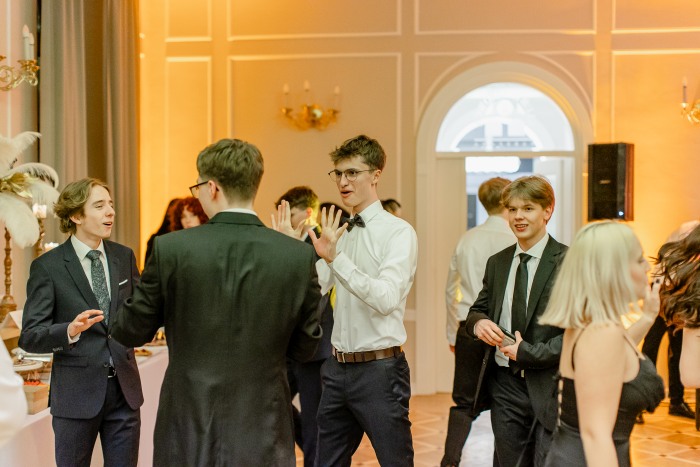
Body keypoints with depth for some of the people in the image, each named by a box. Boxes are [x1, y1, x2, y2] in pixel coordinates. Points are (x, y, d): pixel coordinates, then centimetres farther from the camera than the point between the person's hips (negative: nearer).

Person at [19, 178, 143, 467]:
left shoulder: (124, 256, 5)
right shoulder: (47, 266, -8)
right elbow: (29, 336, -10)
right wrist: (70, 331, -29)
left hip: (124, 389, 3)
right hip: (77, 393, -3)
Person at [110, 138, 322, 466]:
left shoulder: (170, 248, -11)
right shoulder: (300, 256, -8)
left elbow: (131, 333, 0)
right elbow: (305, 348, 2)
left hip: (189, 430, -1)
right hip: (263, 431, 1)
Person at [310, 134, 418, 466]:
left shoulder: (398, 232, -11)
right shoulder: (338, 233, 10)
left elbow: (386, 298, -25)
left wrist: (336, 258, -31)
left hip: (378, 369, -7)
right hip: (338, 367, 7)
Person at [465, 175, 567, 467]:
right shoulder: (497, 262, 10)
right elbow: (479, 309, 17)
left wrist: (528, 352, -16)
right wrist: (478, 322, -7)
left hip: (549, 388, -5)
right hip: (505, 385, 5)